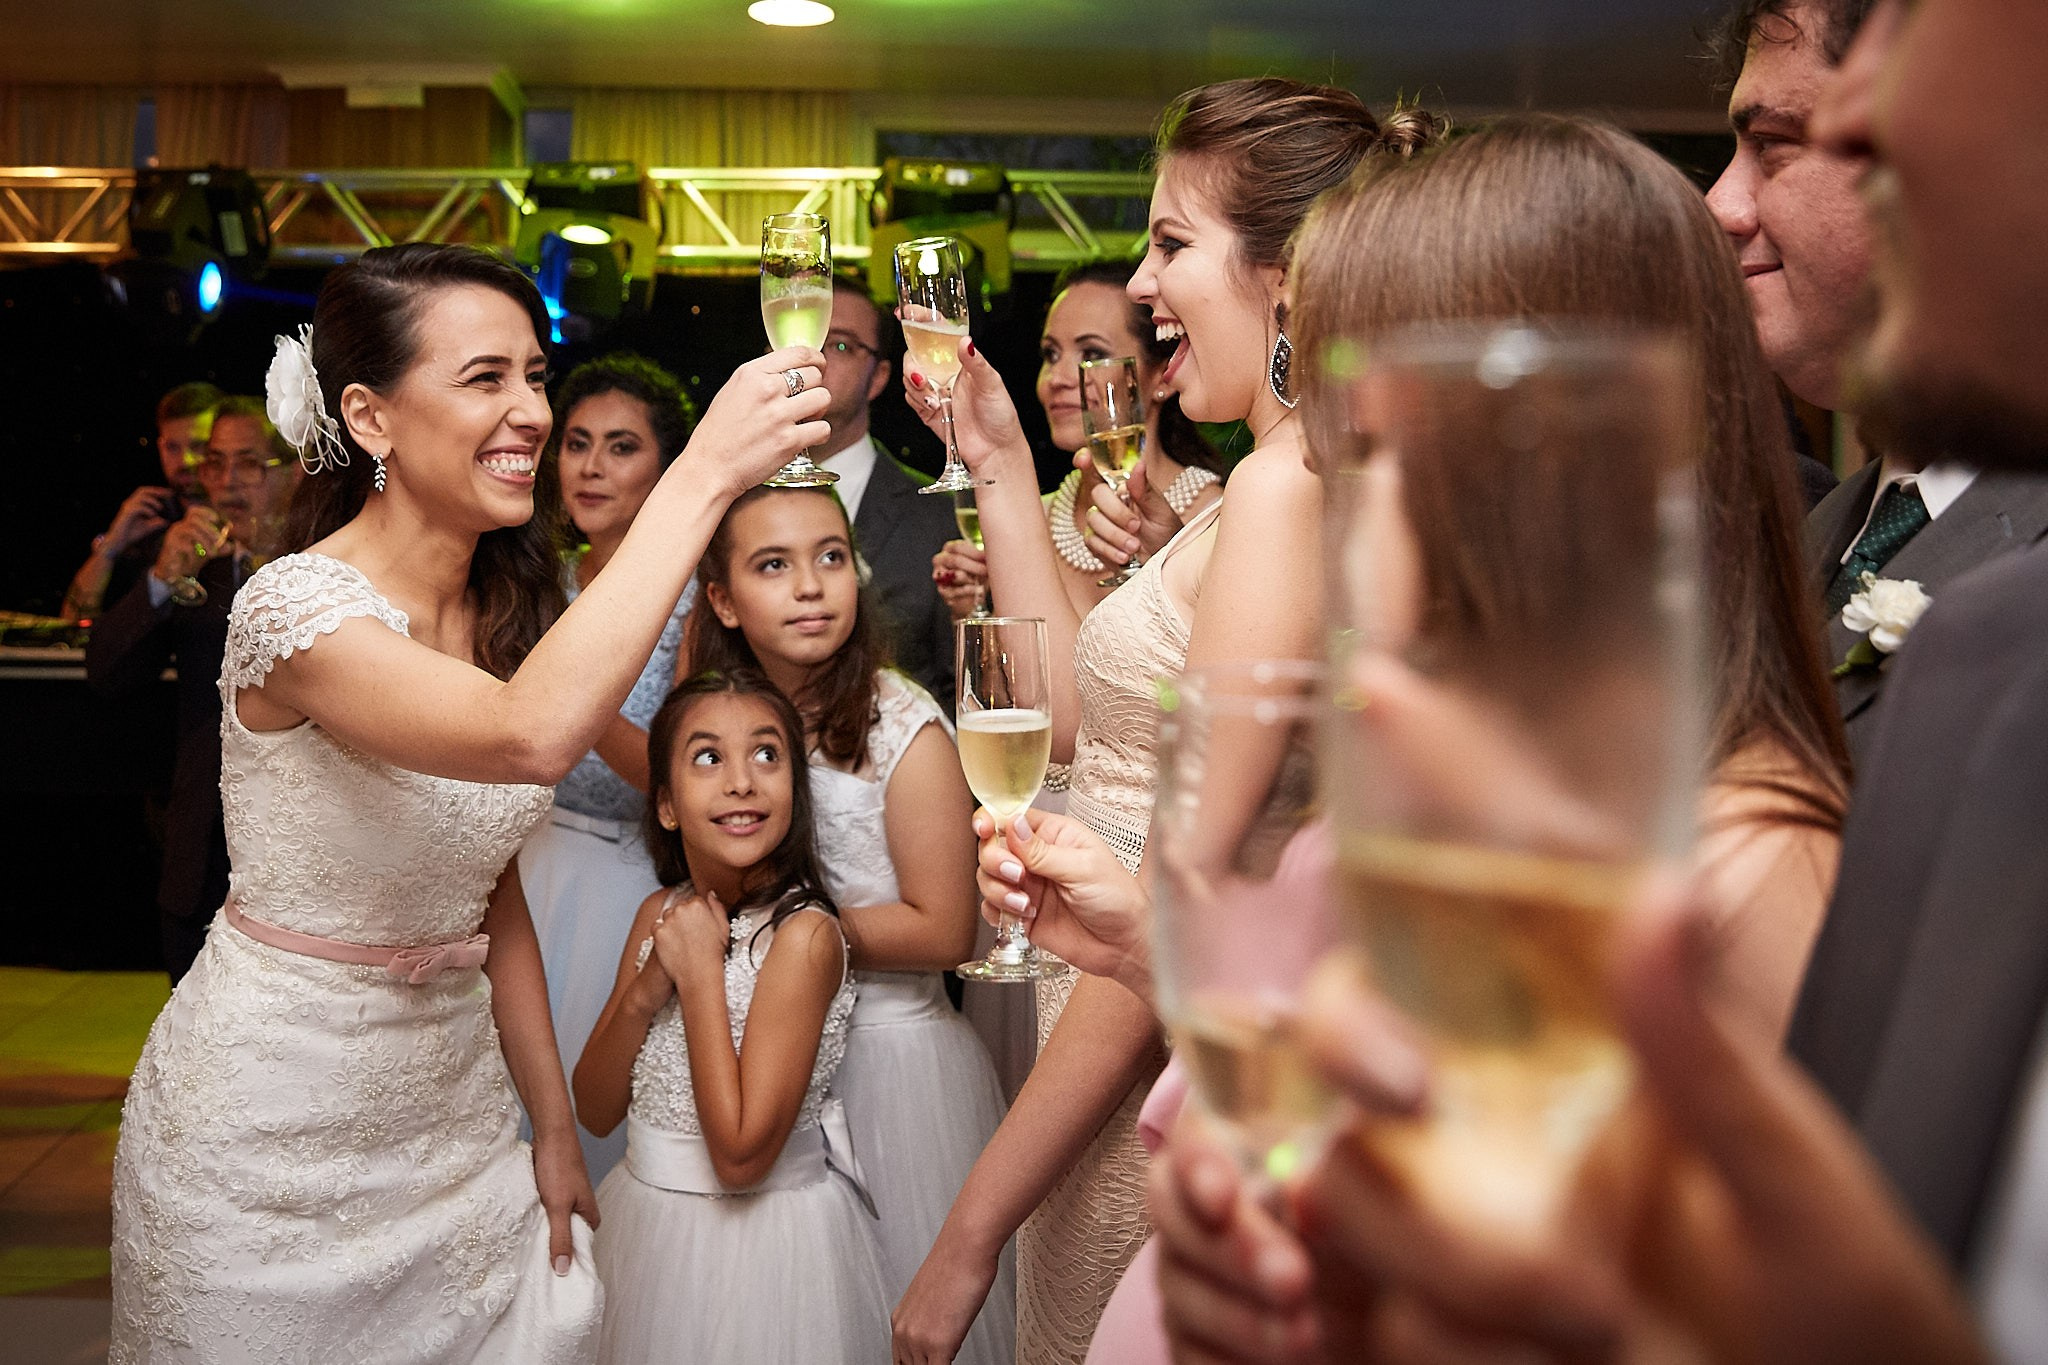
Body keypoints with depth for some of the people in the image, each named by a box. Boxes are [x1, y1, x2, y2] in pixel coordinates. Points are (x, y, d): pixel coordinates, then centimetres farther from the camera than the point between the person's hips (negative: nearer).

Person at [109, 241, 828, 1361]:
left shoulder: (504, 611, 1)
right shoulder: (296, 608, -23)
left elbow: (489, 890, 7)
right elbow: (532, 734, -42)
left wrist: (555, 1124, 7)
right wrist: (704, 474, -39)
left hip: (452, 1102, 7)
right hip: (271, 1132, -6)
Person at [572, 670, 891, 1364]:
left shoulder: (804, 934, -21)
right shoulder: (660, 912, 0)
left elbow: (741, 1155, -24)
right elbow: (595, 1111, 0)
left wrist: (700, 973, -22)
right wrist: (645, 992, -17)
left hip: (762, 1233, -6)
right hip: (644, 1220, 6)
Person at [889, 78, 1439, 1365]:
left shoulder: (1289, 486, -21)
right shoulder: (1296, 475, 8)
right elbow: (1078, 714, 12)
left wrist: (974, 1227, -18)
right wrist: (1003, 468, 12)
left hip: (1169, 1103, -9)